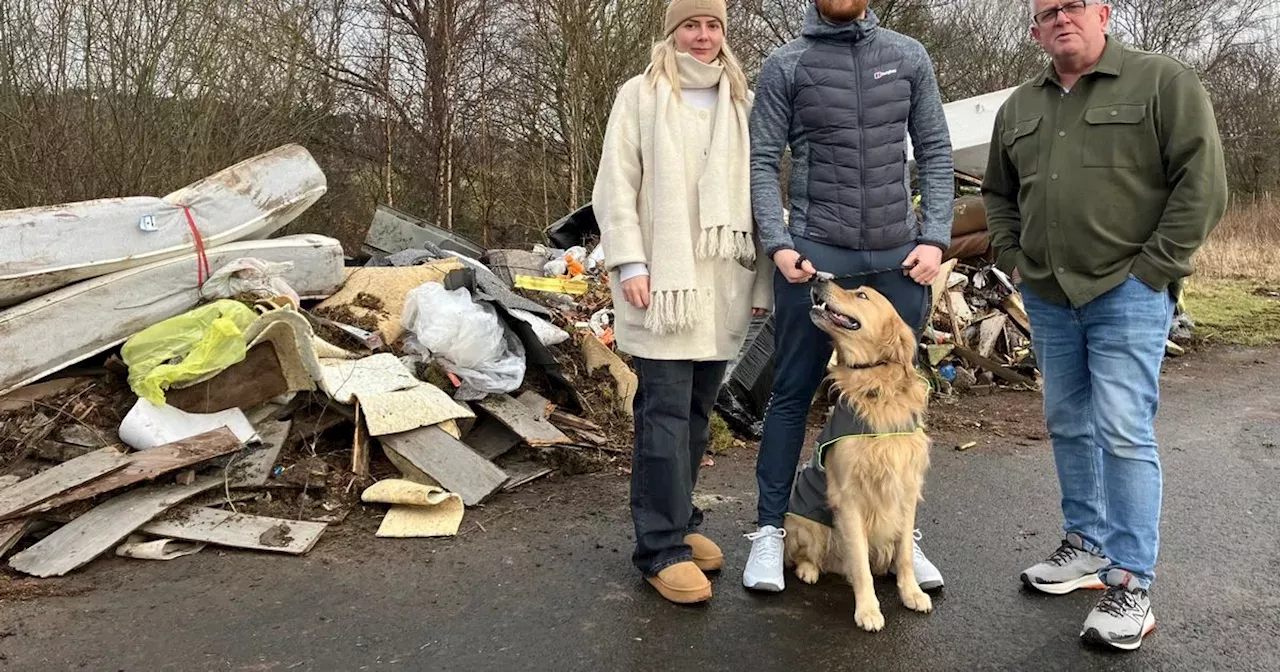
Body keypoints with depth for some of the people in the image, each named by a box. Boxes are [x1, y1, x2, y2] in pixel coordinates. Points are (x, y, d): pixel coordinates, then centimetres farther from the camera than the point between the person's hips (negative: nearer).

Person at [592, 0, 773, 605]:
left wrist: (762, 277, 9)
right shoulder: (639, 95, 4)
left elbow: (759, 192, 13)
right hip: (662, 280, -4)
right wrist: (629, 263, -11)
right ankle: (662, 547, 0)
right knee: (666, 412, -6)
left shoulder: (742, 102, 14)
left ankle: (678, 522, 22)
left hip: (723, 283, 4)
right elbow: (615, 185, -1)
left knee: (697, 411, 9)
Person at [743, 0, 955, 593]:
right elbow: (762, 163, -1)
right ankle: (770, 529, 15)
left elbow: (935, 153, 9)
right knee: (792, 394, 4)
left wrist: (934, 238, -1)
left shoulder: (909, 57, 9)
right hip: (815, 255, -2)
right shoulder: (784, 66, 3)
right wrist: (779, 243, -12)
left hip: (900, 258, 3)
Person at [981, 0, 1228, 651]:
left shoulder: (1164, 82, -4)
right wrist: (1011, 258, 11)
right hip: (1047, 298, 6)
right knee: (1068, 425, 13)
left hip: (1128, 294, -6)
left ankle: (1131, 584, 0)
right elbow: (997, 191, 23)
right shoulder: (1018, 107, 13)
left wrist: (1155, 266, -13)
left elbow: (1203, 182, -9)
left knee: (1122, 432, -9)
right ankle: (1087, 544, 28)